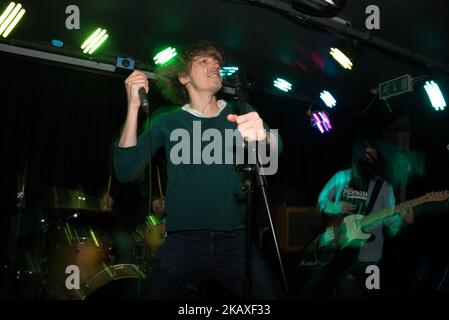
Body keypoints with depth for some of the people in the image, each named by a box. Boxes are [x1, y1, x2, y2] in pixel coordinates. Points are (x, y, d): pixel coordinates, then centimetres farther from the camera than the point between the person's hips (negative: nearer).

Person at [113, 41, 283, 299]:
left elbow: (275, 149, -10)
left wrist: (262, 135, -35)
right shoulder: (167, 122, 6)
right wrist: (134, 106, -14)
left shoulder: (240, 113, 8)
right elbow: (127, 171, -5)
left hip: (237, 242, 1)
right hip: (183, 243, -1)